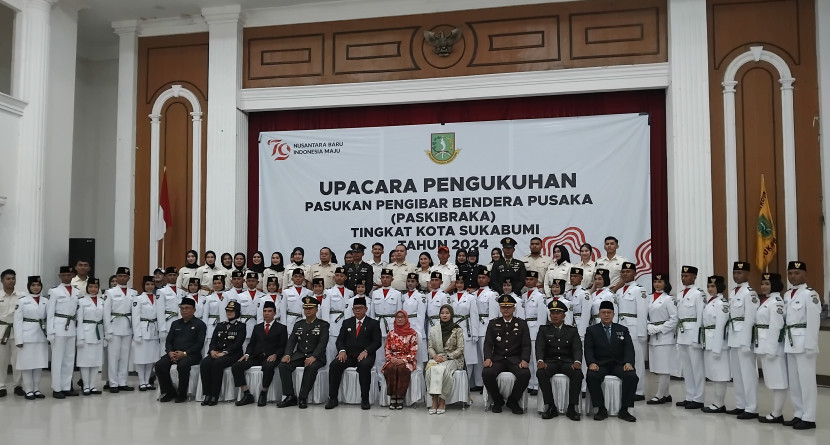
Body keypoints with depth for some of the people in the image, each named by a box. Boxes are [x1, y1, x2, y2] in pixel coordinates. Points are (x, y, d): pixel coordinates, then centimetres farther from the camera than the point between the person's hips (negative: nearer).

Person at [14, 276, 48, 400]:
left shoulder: (45, 301, 9)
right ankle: (28, 390, 8)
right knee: (27, 363, 0)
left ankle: (36, 389, 15)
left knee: (39, 363, 6)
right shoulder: (22, 301, -2)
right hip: (27, 335, -3)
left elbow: (48, 319, 9)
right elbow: (18, 321, -5)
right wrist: (19, 339, -11)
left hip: (41, 336, 3)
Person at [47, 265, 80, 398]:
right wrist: (50, 332, -10)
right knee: (58, 359, 1)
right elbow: (50, 312, -5)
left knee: (69, 359, 9)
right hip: (59, 327, -5)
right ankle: (56, 388, 8)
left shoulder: (77, 292, 10)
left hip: (71, 328, 5)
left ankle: (66, 387, 17)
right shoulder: (54, 291, -3)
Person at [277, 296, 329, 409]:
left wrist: (313, 357, -25)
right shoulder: (298, 324, 19)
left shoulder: (323, 325, 4)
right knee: (282, 365, -23)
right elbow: (291, 341, 10)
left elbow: (322, 343, -8)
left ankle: (303, 398, -26)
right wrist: (287, 355, -11)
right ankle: (290, 397, -18)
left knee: (311, 367, -37)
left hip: (315, 356, -4)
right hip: (299, 355, 4)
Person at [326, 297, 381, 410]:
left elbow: (377, 342, 0)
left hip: (365, 355, -3)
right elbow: (340, 340, 11)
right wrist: (342, 350, -11)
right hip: (348, 355, 3)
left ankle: (365, 399, -28)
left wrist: (365, 351, -17)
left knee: (364, 366, -37)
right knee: (334, 365, -27)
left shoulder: (373, 323, 10)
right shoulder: (347, 323, 19)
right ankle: (333, 398, -20)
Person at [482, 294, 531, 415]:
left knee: (525, 374, -32)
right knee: (487, 373, -30)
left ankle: (513, 401, -4)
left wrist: (525, 360, -15)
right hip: (498, 359, 1)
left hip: (515, 359, 0)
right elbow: (488, 343, 4)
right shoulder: (493, 324, 12)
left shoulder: (522, 324, 10)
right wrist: (488, 358, -15)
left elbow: (526, 345, 3)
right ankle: (498, 401, -3)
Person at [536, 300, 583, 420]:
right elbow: (539, 347, -1)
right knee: (541, 372, -33)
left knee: (578, 373, -32)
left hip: (567, 362, 0)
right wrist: (540, 360, -23)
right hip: (550, 362, 0)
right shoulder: (543, 329, 12)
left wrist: (577, 361, -22)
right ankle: (551, 407, -23)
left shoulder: (572, 331, 14)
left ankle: (571, 407, -23)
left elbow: (577, 348, 0)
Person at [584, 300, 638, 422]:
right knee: (591, 377, -32)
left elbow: (629, 348, 5)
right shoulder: (591, 330, 12)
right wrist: (592, 363, -20)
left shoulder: (623, 330, 16)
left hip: (619, 364, 1)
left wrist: (628, 362, -15)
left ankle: (624, 410, -16)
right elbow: (588, 349, 1)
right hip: (600, 365, -1)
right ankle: (601, 409, -18)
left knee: (632, 377, -28)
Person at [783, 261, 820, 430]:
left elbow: (813, 321, -14)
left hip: (803, 341, -8)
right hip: (790, 342, 8)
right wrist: (786, 340, 10)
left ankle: (809, 418, 4)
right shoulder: (787, 295, 14)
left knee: (806, 380, -3)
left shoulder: (810, 294, -9)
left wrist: (810, 345, -18)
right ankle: (798, 415, 21)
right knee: (793, 381, 12)